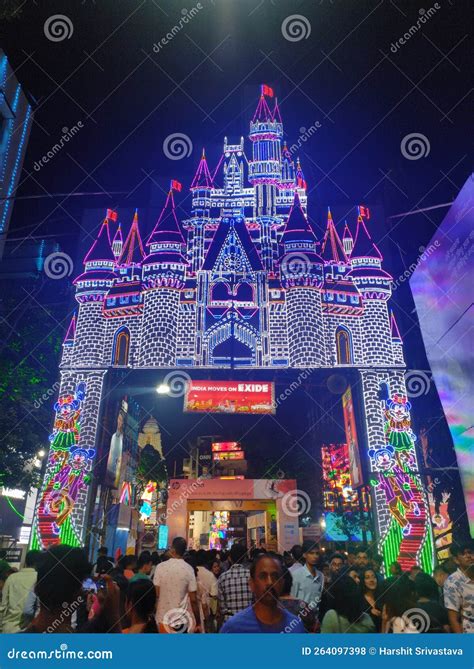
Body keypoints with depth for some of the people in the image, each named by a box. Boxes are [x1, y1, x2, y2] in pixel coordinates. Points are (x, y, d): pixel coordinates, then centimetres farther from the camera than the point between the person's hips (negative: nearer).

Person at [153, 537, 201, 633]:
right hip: (181, 620, 0)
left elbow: (155, 594, -8)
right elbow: (193, 600, -7)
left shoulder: (160, 567, -9)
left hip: (162, 618, 0)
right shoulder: (189, 569, -8)